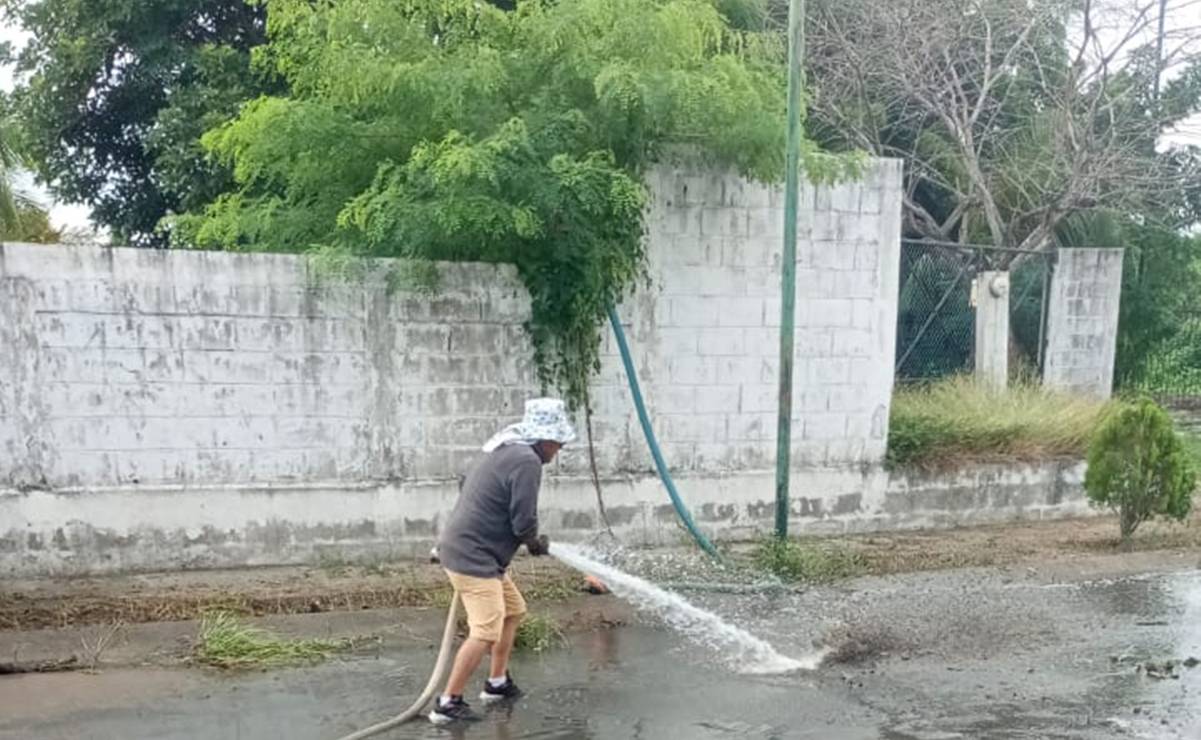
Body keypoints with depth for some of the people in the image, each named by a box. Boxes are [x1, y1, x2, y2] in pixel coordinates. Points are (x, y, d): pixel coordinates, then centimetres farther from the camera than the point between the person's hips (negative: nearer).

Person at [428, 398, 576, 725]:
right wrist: (538, 544, 2)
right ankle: (447, 703, -3)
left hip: (472, 550, 11)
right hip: (473, 557, -11)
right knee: (486, 632, -11)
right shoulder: (527, 461, -18)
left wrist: (531, 540, 18)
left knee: (513, 610, 21)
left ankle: (497, 683, 30)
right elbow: (524, 522, -18)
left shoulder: (507, 451, 14)